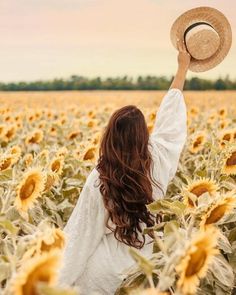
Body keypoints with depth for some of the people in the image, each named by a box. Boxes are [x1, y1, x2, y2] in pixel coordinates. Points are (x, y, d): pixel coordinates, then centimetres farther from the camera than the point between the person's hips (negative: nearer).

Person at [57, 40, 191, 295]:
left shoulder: (98, 181, -19)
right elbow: (169, 119, 2)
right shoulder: (157, 163, -12)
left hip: (104, 274, -3)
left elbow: (81, 236, -14)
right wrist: (182, 68, 15)